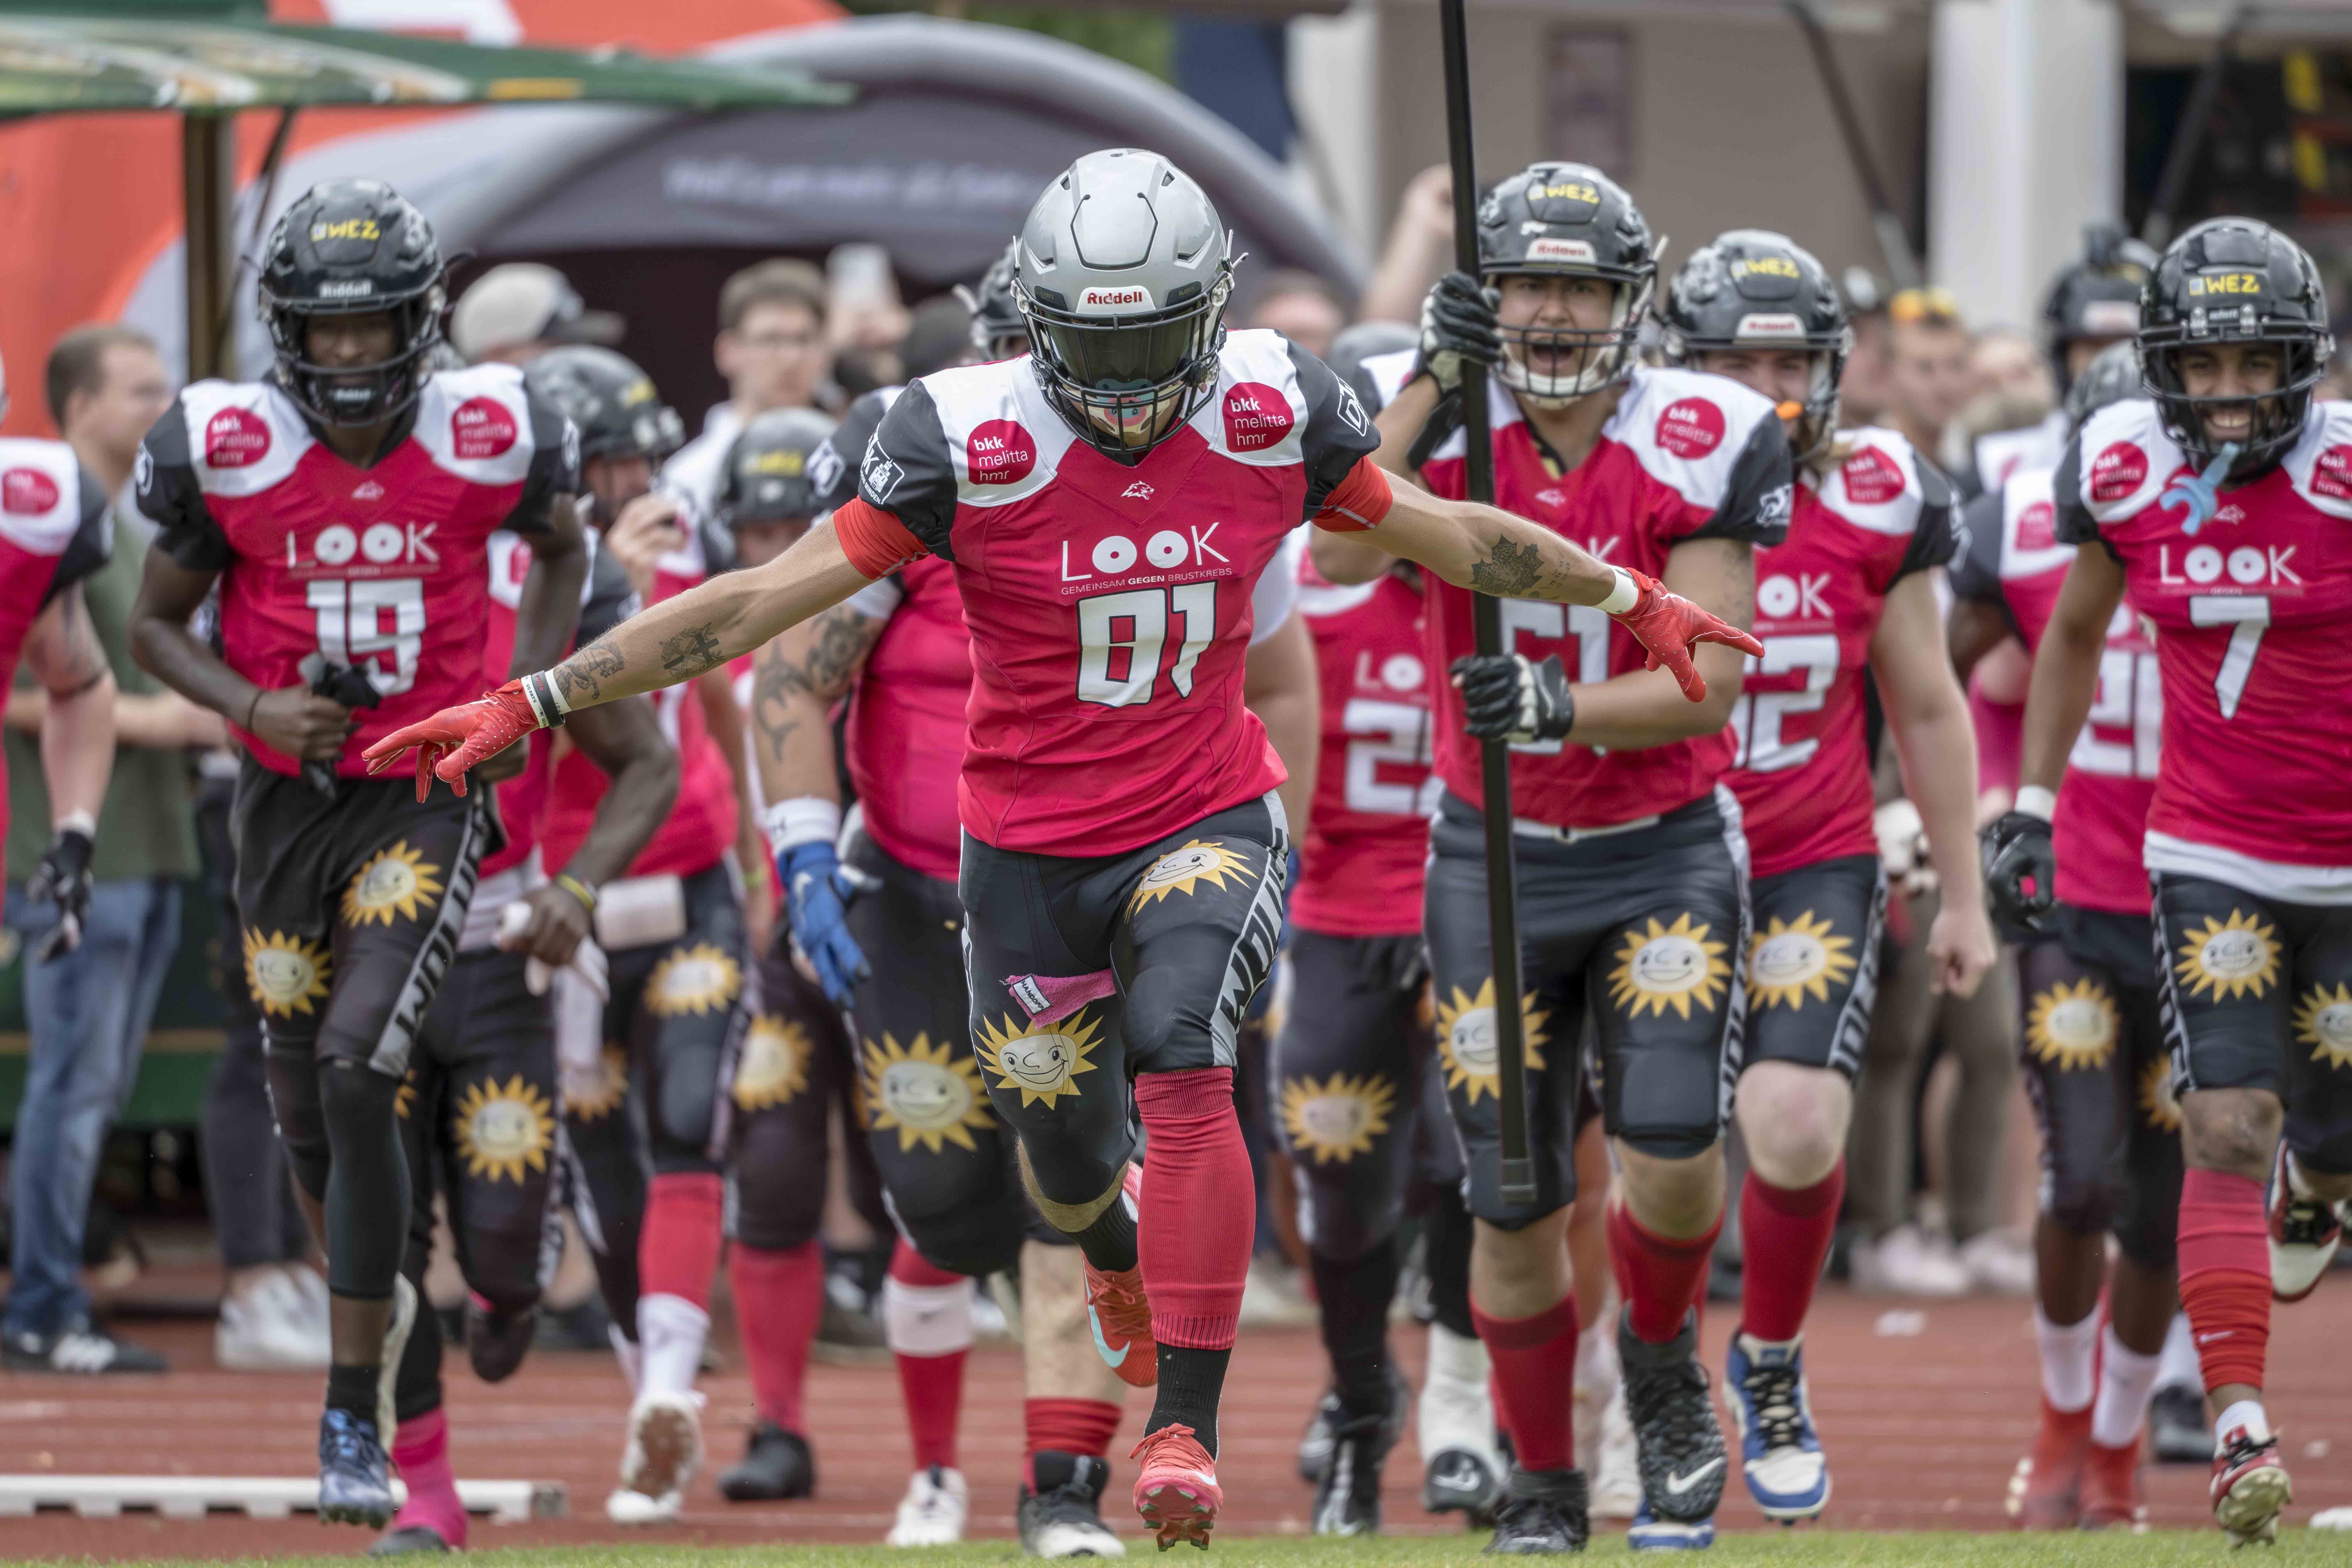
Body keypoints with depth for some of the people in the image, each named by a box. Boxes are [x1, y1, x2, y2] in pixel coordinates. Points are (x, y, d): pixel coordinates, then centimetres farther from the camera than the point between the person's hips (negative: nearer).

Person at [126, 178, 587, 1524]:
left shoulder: (491, 440, -9)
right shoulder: (227, 451, -9)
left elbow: (563, 555, 13)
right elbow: (158, 622, 4)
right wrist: (252, 707, -14)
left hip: (430, 800, -2)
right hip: (290, 798, 2)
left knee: (356, 1072, -17)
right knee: (311, 1108, 11)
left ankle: (356, 1420, -9)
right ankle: (377, 1297, 44)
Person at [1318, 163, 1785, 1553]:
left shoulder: (1698, 445, -11)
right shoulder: (1440, 417, -7)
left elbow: (1710, 683, -15)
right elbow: (1339, 559, -26)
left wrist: (1562, 709, -31)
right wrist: (1436, 380, -31)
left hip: (1667, 850, -1)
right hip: (1498, 861, 1)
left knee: (1673, 1151, -18)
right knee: (1517, 1206, 2)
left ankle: (1664, 1362, 14)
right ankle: (1543, 1483, 22)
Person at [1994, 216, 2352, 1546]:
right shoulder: (2125, 472, -4)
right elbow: (2075, 639, 14)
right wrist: (2030, 806, 12)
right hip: (2213, 859, 1)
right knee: (2226, 1135, -13)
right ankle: (2242, 1430, -9)